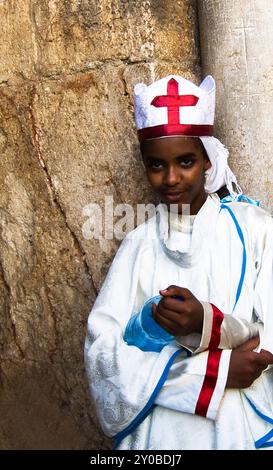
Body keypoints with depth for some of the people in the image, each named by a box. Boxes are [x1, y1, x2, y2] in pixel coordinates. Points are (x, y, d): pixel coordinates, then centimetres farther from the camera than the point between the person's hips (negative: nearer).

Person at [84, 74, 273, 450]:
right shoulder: (139, 244, -1)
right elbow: (101, 350, -11)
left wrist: (207, 323, -27)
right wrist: (215, 369, -19)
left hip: (243, 427, -1)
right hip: (160, 430, 1)